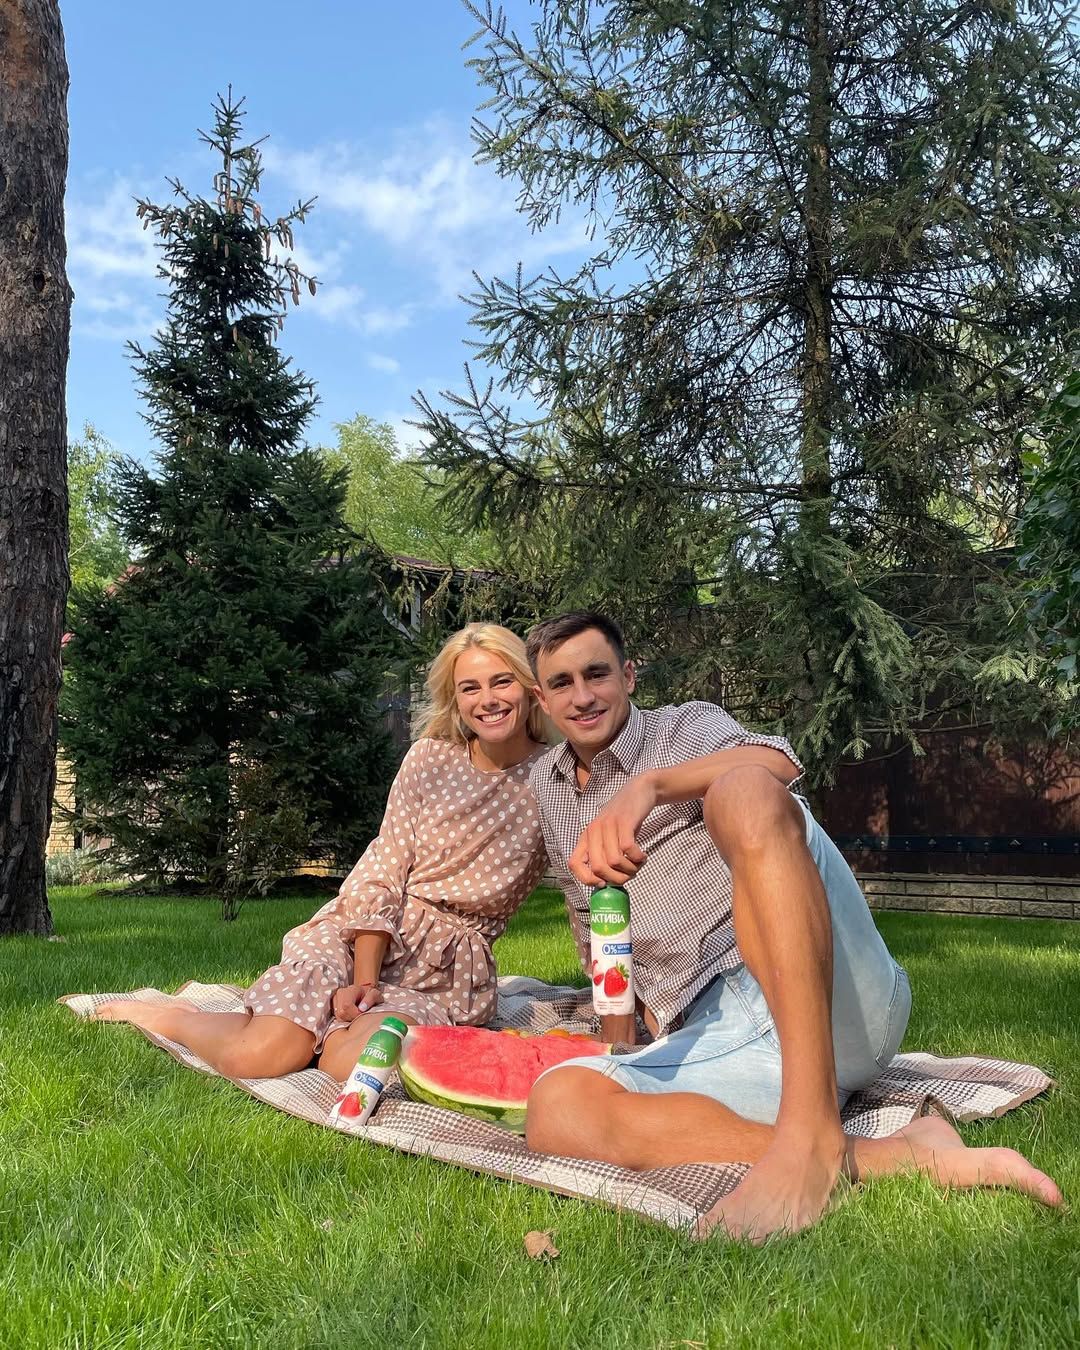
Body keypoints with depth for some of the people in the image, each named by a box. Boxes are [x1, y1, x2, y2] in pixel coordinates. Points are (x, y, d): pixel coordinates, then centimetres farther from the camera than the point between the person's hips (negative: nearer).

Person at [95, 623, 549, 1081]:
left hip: (449, 969, 0)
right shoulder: (428, 758, -2)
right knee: (257, 1058, -20)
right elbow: (384, 875, -6)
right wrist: (365, 981, -15)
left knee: (352, 1066, -29)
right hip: (365, 934, 0)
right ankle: (170, 1016, 12)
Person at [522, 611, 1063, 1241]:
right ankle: (896, 1156, -31)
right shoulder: (547, 787, 26)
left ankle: (812, 1136, -40)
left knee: (743, 790, -32)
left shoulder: (687, 726, 12)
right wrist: (620, 1049, 21)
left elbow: (779, 763, -13)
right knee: (558, 1105, -29)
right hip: (710, 1034, 4)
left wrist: (648, 785, -30)